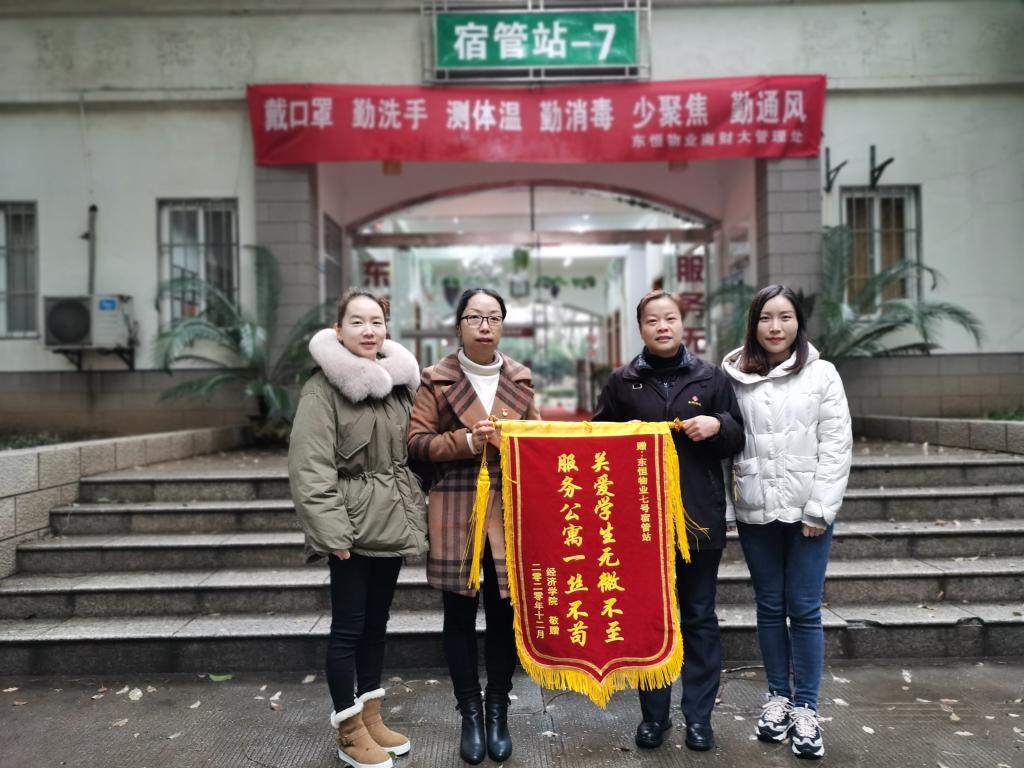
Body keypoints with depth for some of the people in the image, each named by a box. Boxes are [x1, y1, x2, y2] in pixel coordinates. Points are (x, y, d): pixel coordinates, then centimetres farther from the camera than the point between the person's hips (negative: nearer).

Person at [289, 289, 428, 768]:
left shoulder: (398, 380, 8)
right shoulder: (323, 387, -12)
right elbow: (310, 468, -16)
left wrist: (413, 513, 11)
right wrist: (332, 532, -20)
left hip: (392, 520, 7)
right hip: (354, 522, -6)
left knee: (377, 620, 17)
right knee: (349, 625, 3)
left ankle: (371, 716, 31)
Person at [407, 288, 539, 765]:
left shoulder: (520, 378, 7)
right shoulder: (436, 380, -1)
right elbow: (417, 442, -4)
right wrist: (467, 441, -17)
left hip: (508, 510, 2)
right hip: (455, 511, -2)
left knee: (503, 613, 8)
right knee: (460, 615, 7)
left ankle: (498, 711, 26)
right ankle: (470, 714, 24)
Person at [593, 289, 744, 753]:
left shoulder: (711, 378, 4)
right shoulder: (622, 382, 4)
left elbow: (739, 438, 8)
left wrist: (718, 426, -11)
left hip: (700, 516, 0)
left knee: (700, 617, 10)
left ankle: (699, 716, 23)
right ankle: (653, 714, 25)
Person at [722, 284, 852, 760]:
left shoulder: (821, 374, -2)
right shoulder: (735, 378, 1)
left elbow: (836, 447, -4)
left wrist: (819, 509, -9)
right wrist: (723, 507, -4)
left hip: (806, 511, -1)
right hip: (755, 512, 2)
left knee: (804, 610, 5)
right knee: (770, 608, 13)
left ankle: (806, 707, 20)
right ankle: (778, 696, 29)